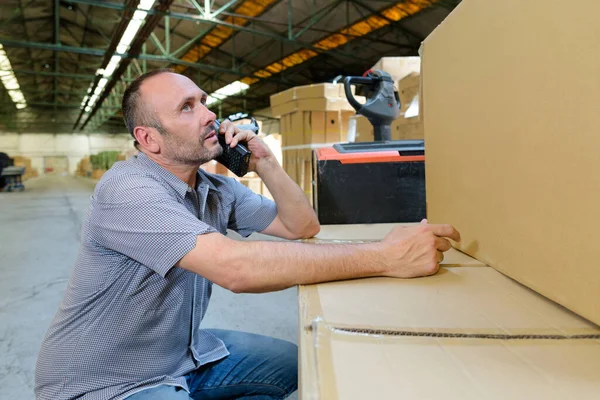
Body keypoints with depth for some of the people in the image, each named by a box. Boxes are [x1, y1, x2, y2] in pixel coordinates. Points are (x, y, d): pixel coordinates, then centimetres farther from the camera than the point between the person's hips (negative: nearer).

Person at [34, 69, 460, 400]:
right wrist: (384, 256, -38)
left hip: (183, 354, 7)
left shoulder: (217, 189, -1)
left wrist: (265, 164, -14)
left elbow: (302, 226, 1)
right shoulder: (127, 189, -26)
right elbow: (235, 266, -39)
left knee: (298, 364, 7)